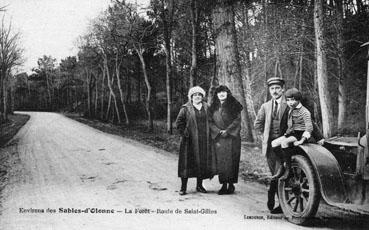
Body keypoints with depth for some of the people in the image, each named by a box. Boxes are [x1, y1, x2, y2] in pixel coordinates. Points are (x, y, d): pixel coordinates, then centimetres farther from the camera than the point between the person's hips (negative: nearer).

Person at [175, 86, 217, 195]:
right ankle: (183, 187, 6)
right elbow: (179, 122, -2)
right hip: (190, 141, -4)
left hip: (204, 141, 4)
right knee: (188, 162, -2)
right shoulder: (186, 108, -1)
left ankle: (199, 185, 20)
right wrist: (184, 133, -10)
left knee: (203, 162, 6)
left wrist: (210, 135, 7)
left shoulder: (206, 108, 10)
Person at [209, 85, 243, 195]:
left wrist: (227, 130, -11)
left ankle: (231, 184, 3)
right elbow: (210, 122, 8)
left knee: (231, 160, -5)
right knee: (220, 161, -2)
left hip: (232, 137, -2)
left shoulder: (233, 106, 4)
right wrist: (218, 131, -8)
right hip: (218, 138, 3)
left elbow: (237, 120, -3)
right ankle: (224, 185, 3)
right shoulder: (213, 107, 12)